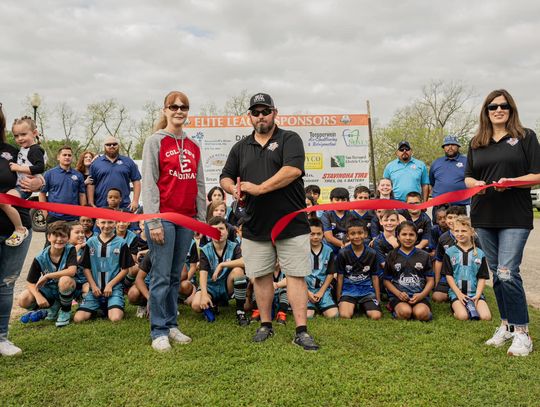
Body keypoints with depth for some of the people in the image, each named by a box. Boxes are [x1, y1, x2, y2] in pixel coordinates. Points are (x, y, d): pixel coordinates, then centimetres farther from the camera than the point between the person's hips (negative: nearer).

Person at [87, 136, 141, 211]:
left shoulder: (128, 162, 11)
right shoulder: (96, 163, 10)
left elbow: (136, 181, 8)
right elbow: (91, 185, 6)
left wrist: (135, 201, -2)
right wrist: (91, 204, -2)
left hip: (124, 207, 0)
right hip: (101, 207, 0)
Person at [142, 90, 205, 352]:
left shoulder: (193, 147, 14)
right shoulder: (155, 141, -2)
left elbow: (199, 185, 15)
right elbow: (149, 183, -7)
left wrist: (202, 218, 11)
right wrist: (153, 222, -13)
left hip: (187, 218, 5)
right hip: (163, 217, -5)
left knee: (176, 276, 12)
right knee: (162, 276, -1)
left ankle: (171, 325, 22)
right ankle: (158, 332, 9)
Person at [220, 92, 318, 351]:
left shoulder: (289, 139, 1)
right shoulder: (240, 148, 14)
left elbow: (293, 170, -16)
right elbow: (225, 177, 16)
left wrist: (259, 188, -19)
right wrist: (233, 189, -9)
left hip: (291, 224, -4)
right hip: (255, 226, 4)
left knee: (296, 275, -2)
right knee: (260, 276, 10)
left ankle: (301, 331, 3)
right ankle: (266, 325, 25)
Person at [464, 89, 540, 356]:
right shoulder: (476, 143, 13)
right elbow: (467, 177, 15)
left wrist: (510, 181, -19)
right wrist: (476, 183, -7)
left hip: (515, 217, -4)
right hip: (484, 216, 4)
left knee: (507, 273, -12)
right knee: (496, 273, 10)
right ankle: (506, 325, 24)